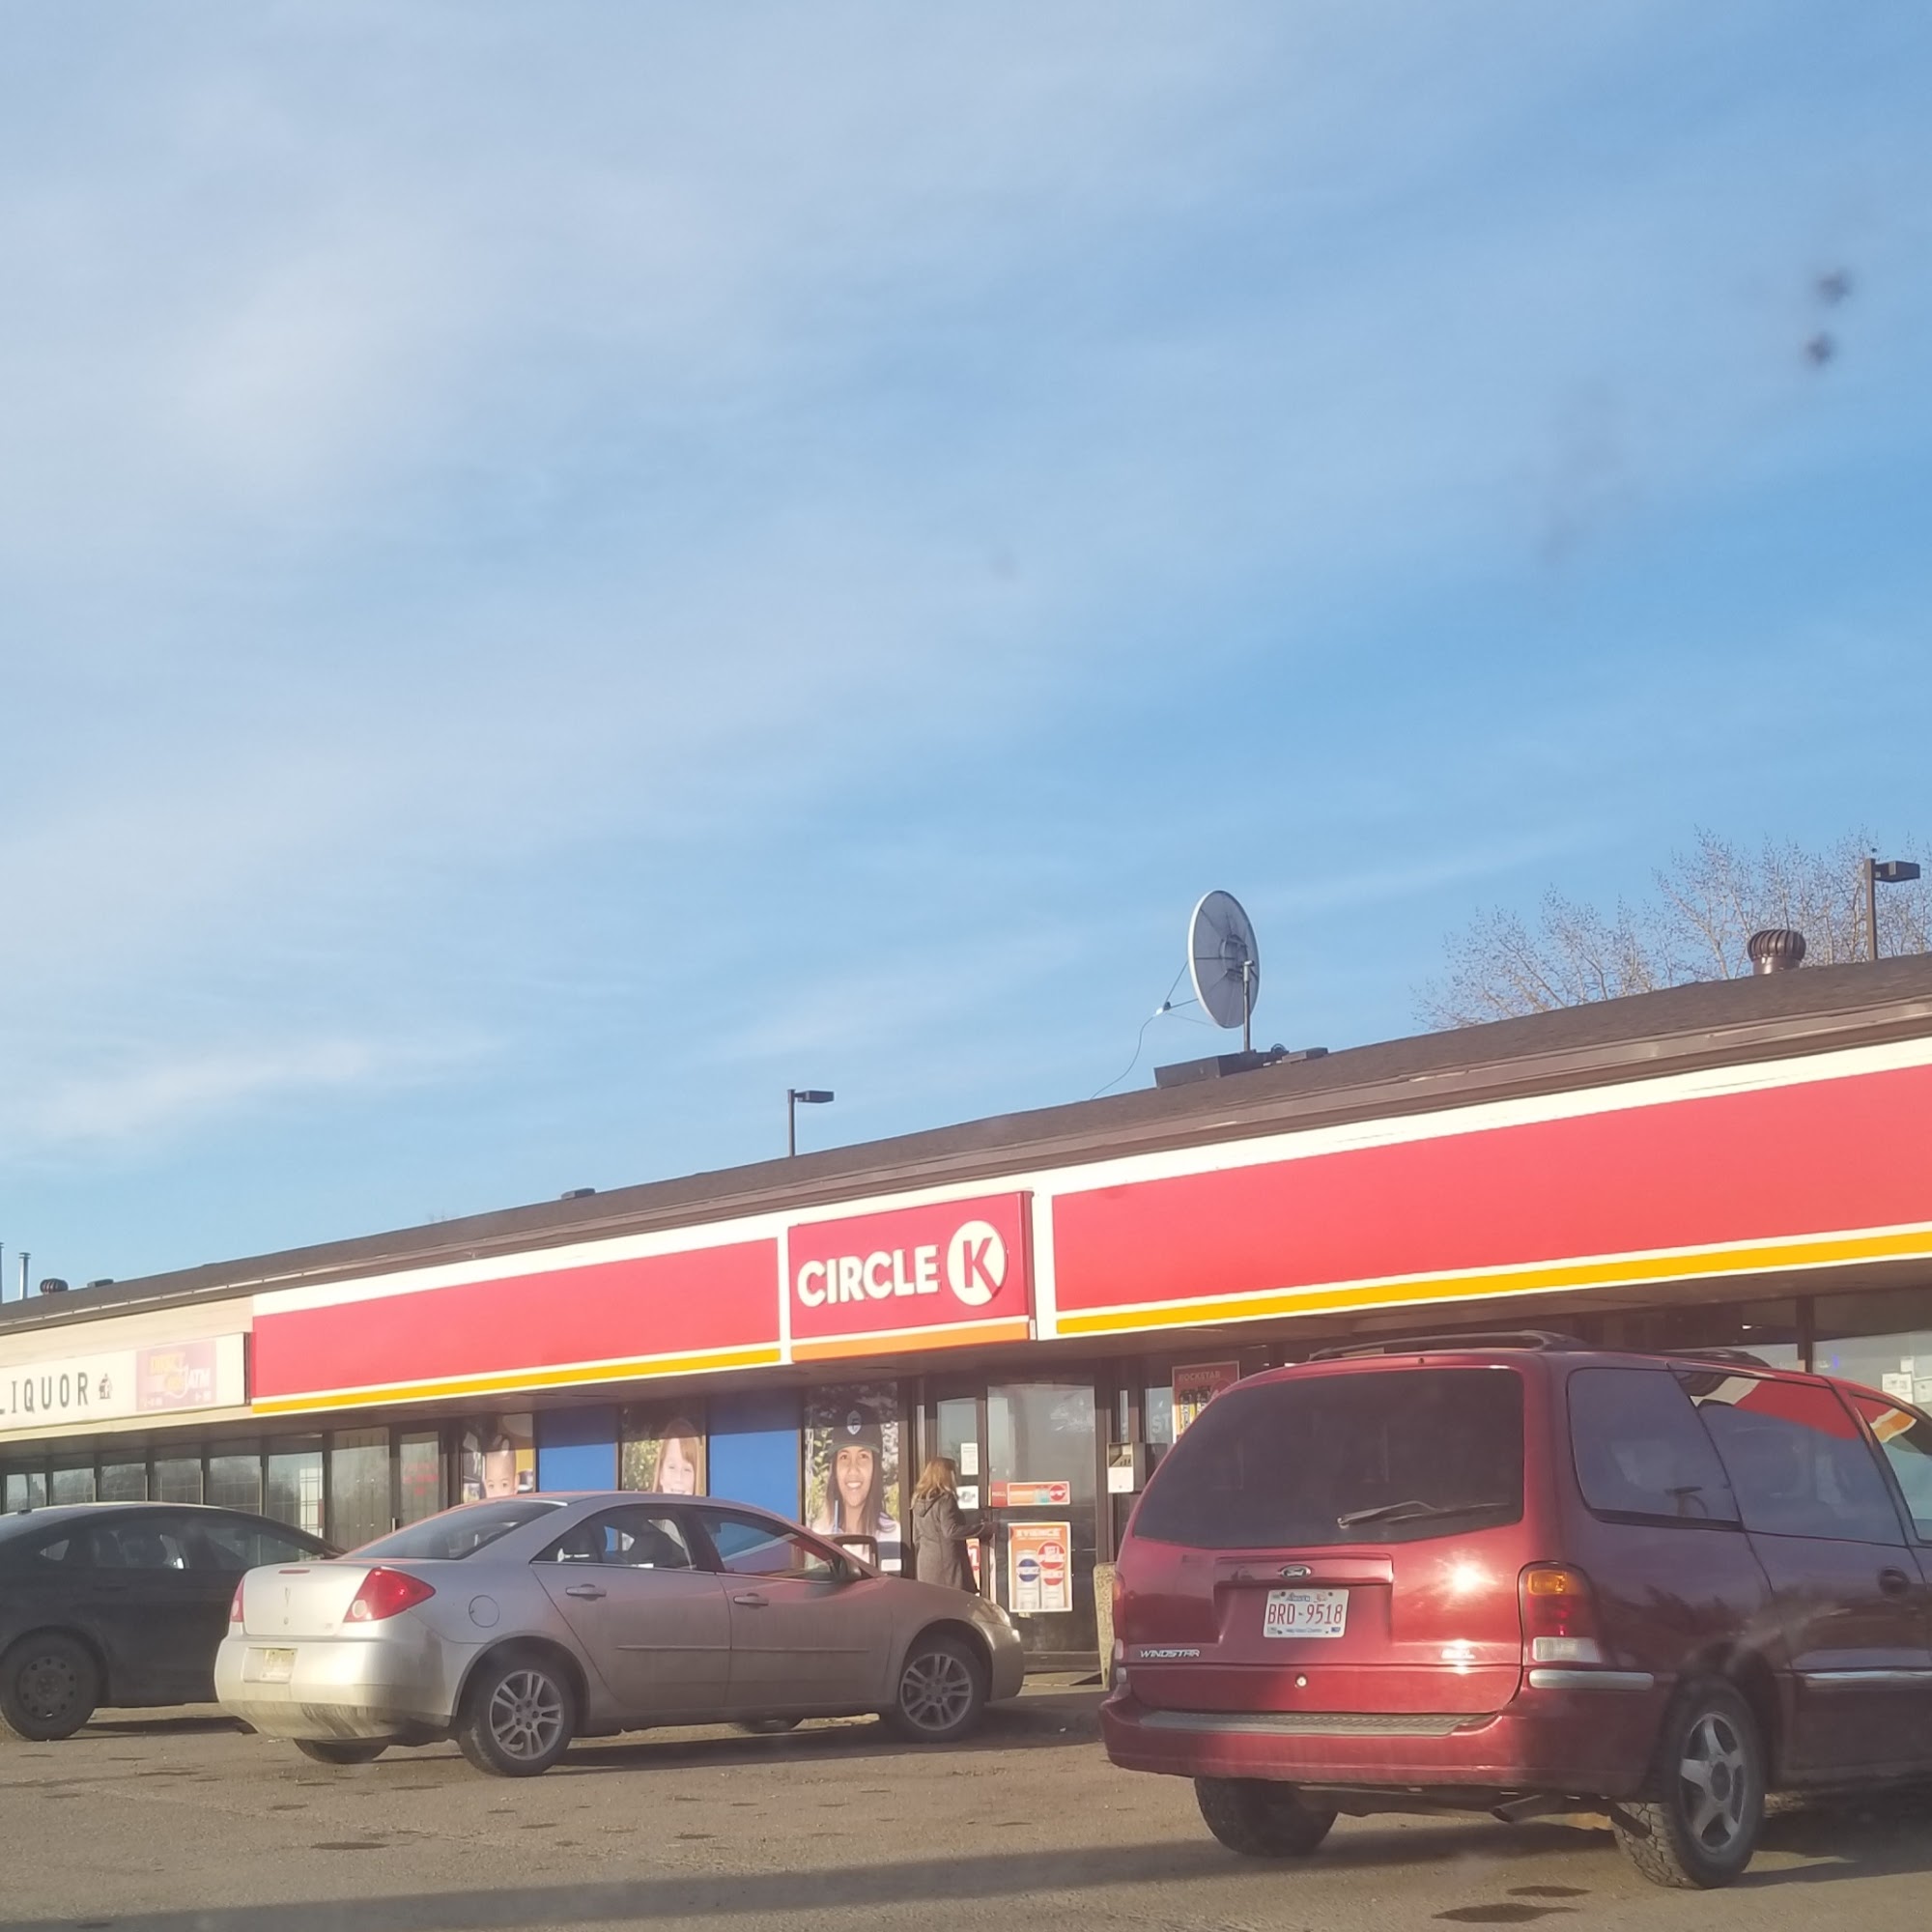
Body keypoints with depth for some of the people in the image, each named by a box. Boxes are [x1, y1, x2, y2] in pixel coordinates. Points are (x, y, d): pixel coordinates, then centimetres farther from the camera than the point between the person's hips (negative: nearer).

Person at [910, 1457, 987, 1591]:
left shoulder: (919, 1501, 12)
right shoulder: (945, 1500, -11)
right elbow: (951, 1531, -19)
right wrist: (981, 1528, -13)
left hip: (926, 1567, 8)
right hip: (948, 1565, -7)